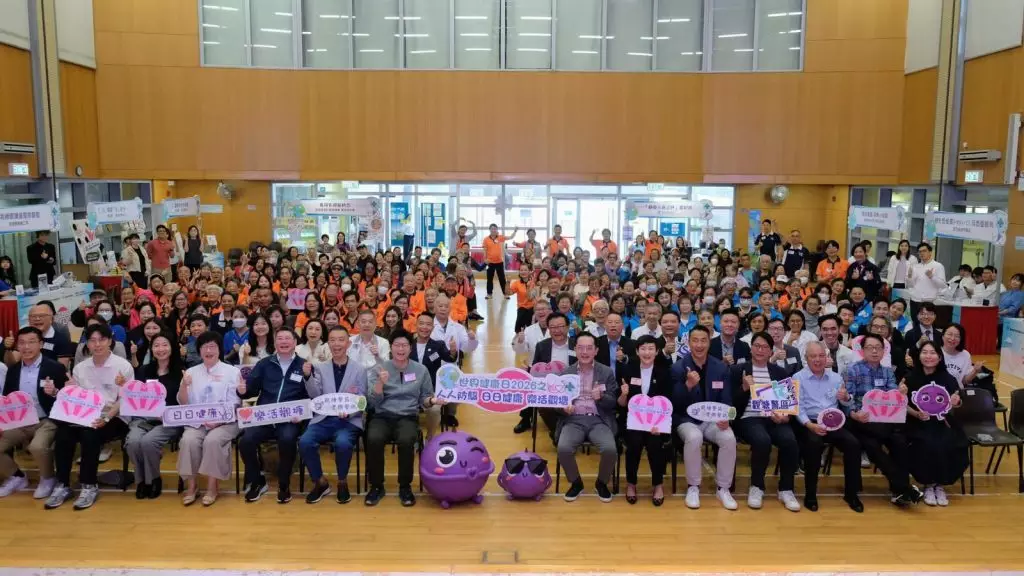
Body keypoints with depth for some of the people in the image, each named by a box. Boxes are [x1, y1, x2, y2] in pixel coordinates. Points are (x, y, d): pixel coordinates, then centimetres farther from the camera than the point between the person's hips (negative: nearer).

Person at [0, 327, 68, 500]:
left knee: (37, 447, -33)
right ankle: (16, 477, 17)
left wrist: (54, 392, -28)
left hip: (46, 421, -6)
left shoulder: (55, 368, -6)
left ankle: (48, 479, -1)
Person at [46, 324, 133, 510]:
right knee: (63, 434, -25)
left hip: (113, 418, -4)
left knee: (89, 435, -32)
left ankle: (89, 486, -17)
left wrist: (106, 418, -21)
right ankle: (63, 484, -11)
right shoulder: (80, 368, 11)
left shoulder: (123, 366, -4)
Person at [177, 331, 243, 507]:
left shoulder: (232, 371, 4)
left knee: (212, 440, -31)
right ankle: (191, 485, -12)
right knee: (188, 440, -27)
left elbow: (234, 404, -2)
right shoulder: (191, 372, 13)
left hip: (225, 422, -2)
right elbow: (183, 404, 9)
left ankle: (212, 486, -16)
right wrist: (184, 386, -10)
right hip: (197, 422, 3)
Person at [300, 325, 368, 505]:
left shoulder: (359, 370, 7)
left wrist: (349, 411, -18)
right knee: (304, 442, -26)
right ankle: (320, 482, -3)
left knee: (343, 443, -33)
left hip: (348, 421, -2)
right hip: (323, 419, 2)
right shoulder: (320, 367, 12)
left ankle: (342, 482, -5)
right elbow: (315, 396, -1)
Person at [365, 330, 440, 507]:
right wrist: (380, 382, -18)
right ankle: (376, 486, -11)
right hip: (382, 416, 0)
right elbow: (373, 402, -1)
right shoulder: (379, 369, 5)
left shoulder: (421, 370, 7)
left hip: (408, 417, 0)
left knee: (406, 440, -34)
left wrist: (432, 400, -10)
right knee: (373, 439, -32)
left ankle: (405, 487, -12)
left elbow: (423, 400, 13)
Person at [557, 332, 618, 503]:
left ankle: (601, 483, 4)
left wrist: (601, 397, -19)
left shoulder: (606, 372, 6)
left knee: (610, 449, -28)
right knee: (563, 449, -28)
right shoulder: (566, 372, 9)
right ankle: (576, 483, 2)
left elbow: (613, 402, 3)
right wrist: (564, 406, -14)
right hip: (574, 420, 1)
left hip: (599, 420, 0)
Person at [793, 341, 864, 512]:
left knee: (853, 443, -23)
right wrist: (810, 425, -21)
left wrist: (846, 398, -6)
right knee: (814, 443, -34)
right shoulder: (798, 378, 3)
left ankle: (851, 493, -6)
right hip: (809, 423, -4)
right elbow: (798, 407, -6)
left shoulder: (836, 377, 16)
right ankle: (810, 494, -18)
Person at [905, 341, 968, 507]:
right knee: (929, 445, -30)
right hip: (919, 425, -2)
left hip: (943, 424, 2)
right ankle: (928, 485, -5)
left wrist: (954, 404, -22)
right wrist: (917, 414, -20)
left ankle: (941, 485, -1)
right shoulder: (911, 378, -5)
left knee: (949, 446, -27)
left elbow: (953, 411, 0)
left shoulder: (949, 379, -1)